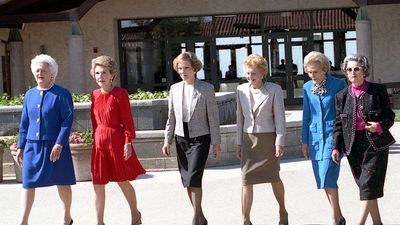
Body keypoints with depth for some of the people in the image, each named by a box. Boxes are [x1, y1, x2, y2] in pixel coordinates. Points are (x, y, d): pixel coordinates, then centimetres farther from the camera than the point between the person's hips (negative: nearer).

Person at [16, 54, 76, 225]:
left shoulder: (62, 94, -5)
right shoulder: (30, 95, 10)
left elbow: (67, 121, -10)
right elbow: (24, 123, 15)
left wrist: (59, 144, -18)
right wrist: (21, 147, 12)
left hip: (55, 147, -4)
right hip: (33, 146, 4)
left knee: (62, 183, 7)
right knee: (28, 184, 0)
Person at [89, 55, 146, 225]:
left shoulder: (120, 93, -9)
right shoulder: (95, 95, 8)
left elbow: (127, 120, -10)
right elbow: (94, 120, 14)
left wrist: (128, 142, -15)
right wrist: (96, 138, 13)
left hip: (116, 140, -5)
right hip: (99, 142, 5)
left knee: (123, 182, 7)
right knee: (98, 184, 4)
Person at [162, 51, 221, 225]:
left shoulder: (206, 89, -4)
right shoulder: (175, 89, 7)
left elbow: (213, 117, -4)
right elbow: (171, 118, 12)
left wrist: (216, 142, -5)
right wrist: (167, 141, 7)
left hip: (200, 139, -4)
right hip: (181, 139, 4)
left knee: (193, 178, -16)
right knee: (186, 180, 5)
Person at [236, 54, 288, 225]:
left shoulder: (274, 90, -7)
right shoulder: (241, 90, 3)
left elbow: (280, 118, -6)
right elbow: (240, 117, 10)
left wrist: (279, 142, -10)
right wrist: (239, 142, 8)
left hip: (268, 139, -3)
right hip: (249, 140, 3)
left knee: (274, 178, 10)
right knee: (246, 180, -3)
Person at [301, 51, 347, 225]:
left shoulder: (338, 85, -5)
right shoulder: (307, 87, 9)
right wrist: (305, 141, 14)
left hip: (333, 135, -5)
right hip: (315, 137, 5)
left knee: (328, 177, -14)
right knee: (322, 179, 6)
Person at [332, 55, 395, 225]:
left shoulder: (378, 91, -1)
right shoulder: (342, 96, 7)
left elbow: (390, 116, 2)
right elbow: (339, 124, 9)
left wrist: (379, 126, -18)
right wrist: (336, 147, 0)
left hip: (375, 143, -4)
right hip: (353, 145, 4)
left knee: (369, 185, -11)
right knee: (364, 186, 8)